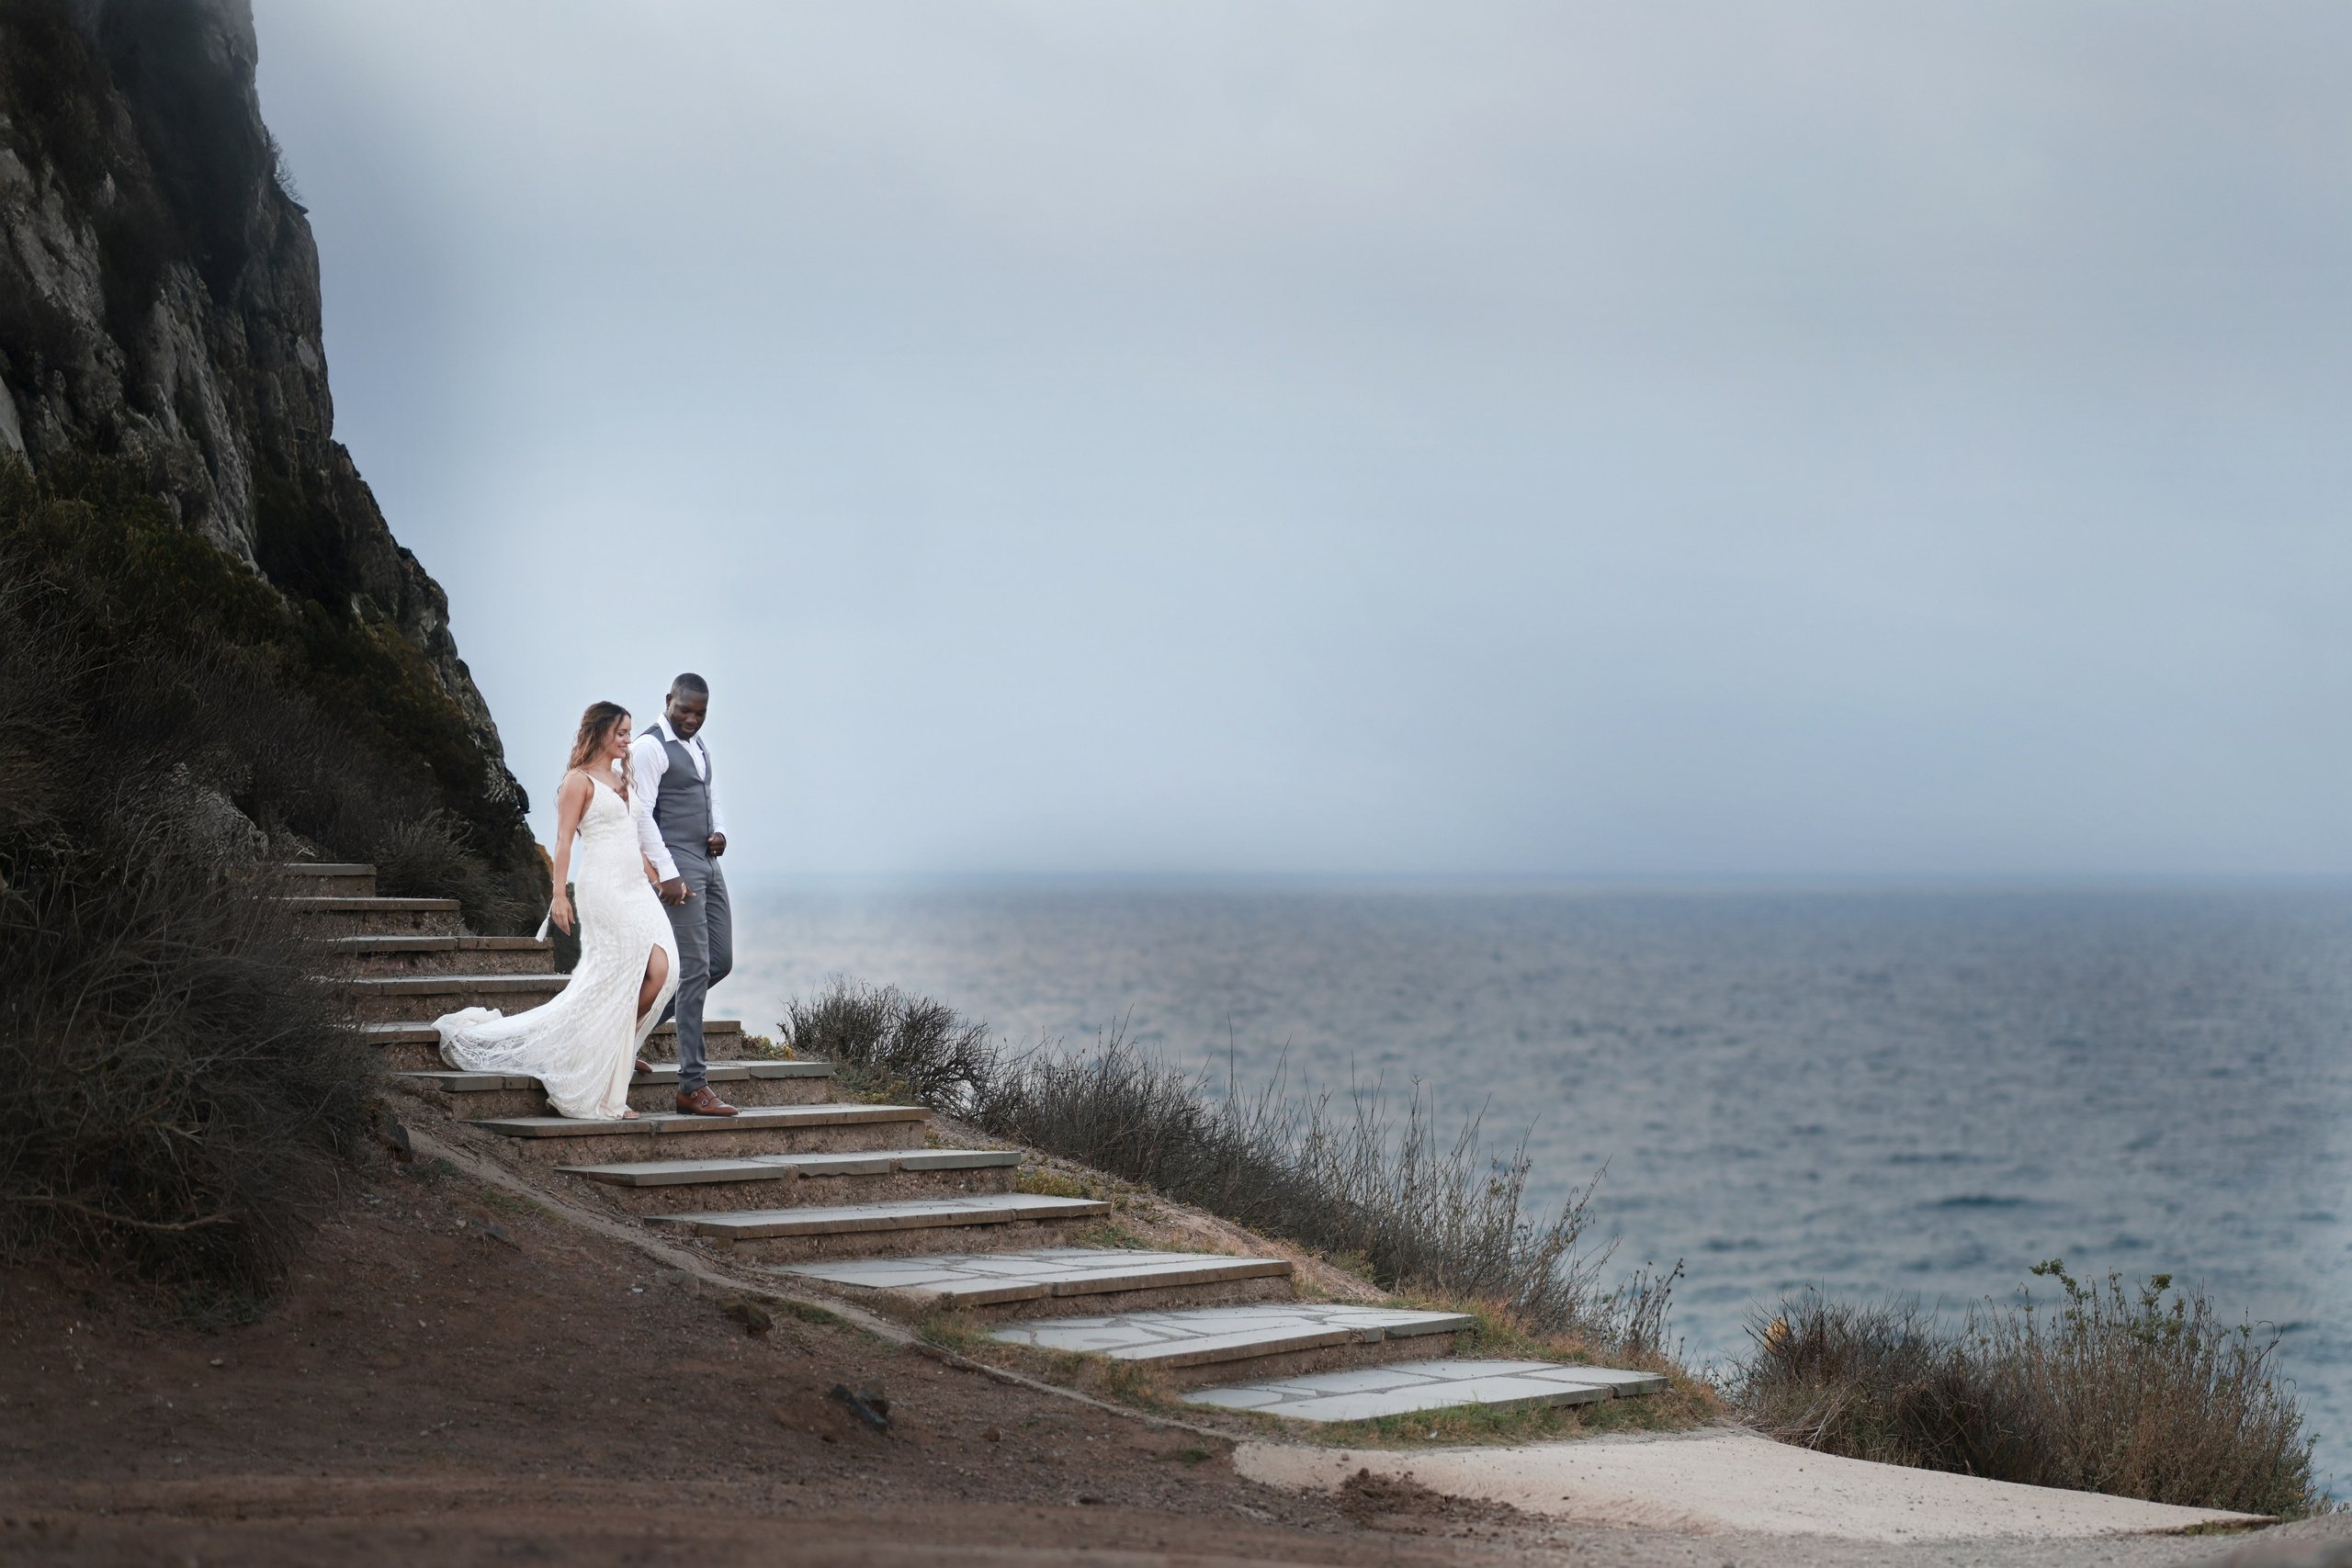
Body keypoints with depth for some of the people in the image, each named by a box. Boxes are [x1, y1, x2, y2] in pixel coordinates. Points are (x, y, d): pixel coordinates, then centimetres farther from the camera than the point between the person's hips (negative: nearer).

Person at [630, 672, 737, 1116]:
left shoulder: (697, 743, 17)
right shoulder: (649, 747, -10)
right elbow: (641, 814, -16)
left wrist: (719, 831, 6)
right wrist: (668, 874, -21)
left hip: (707, 864, 9)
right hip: (677, 868, -9)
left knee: (720, 961, 10)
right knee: (694, 970, -11)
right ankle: (693, 1086, -9)